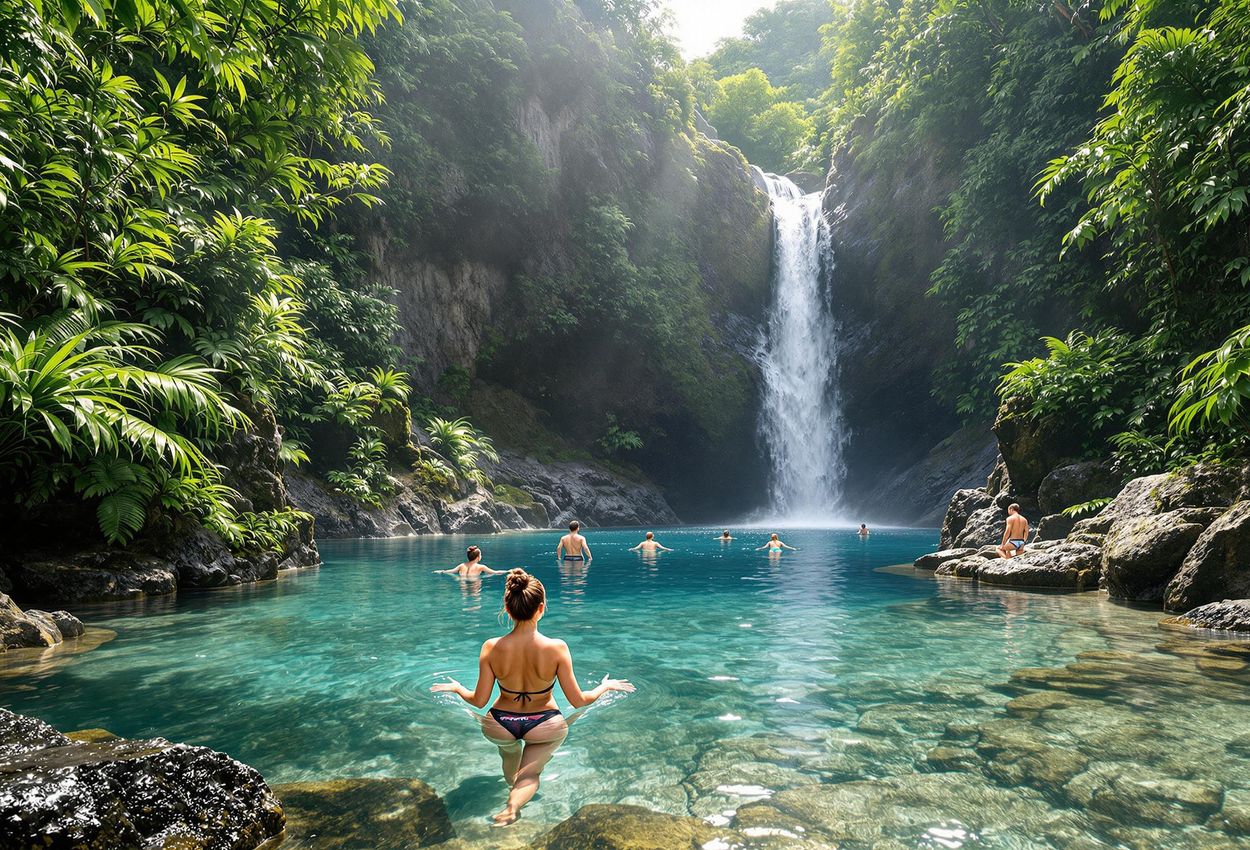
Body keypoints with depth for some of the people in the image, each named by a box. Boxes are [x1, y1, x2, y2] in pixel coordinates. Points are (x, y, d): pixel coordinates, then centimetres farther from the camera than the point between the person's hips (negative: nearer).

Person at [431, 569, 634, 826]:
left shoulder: (491, 648, -19)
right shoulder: (557, 648, -23)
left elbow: (479, 701, -9)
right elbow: (578, 701, -15)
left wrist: (456, 688, 12)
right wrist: (607, 686, 4)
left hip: (500, 726, 3)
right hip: (545, 725, -3)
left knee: (509, 753, 35)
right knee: (530, 773, 14)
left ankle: (512, 785, 60)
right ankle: (513, 805, -18)